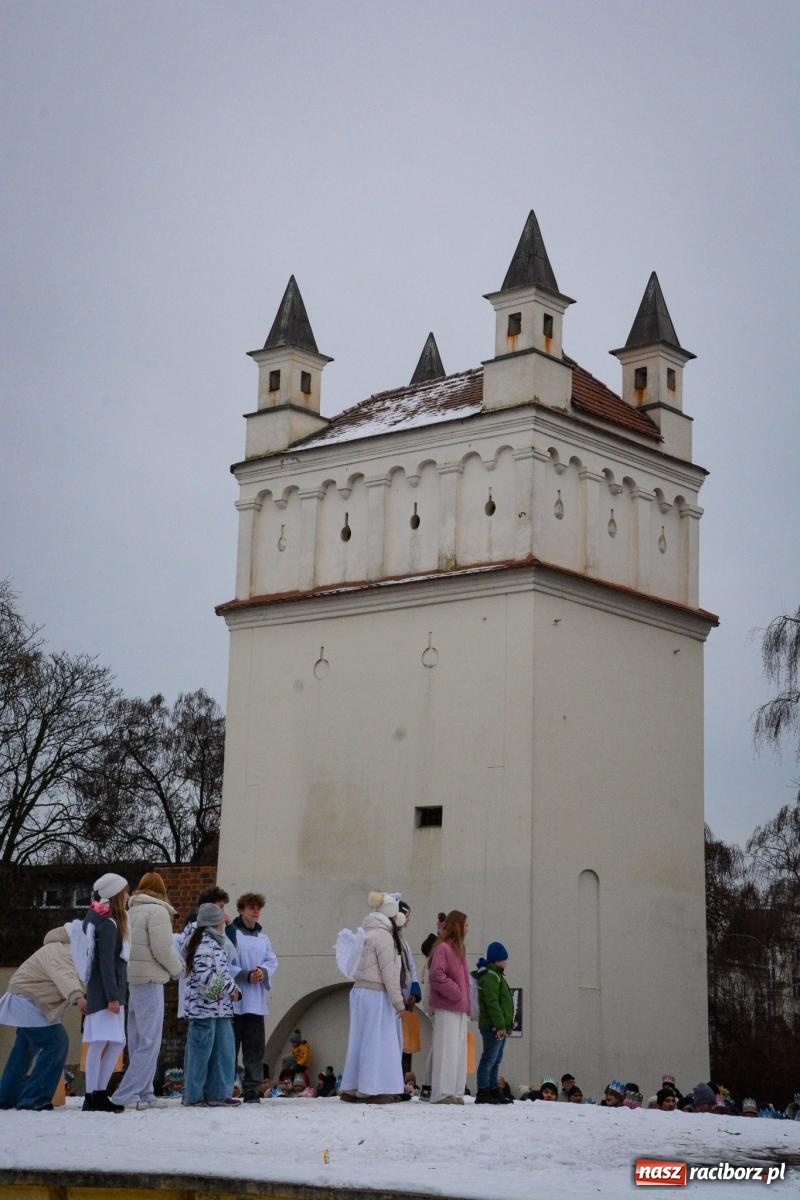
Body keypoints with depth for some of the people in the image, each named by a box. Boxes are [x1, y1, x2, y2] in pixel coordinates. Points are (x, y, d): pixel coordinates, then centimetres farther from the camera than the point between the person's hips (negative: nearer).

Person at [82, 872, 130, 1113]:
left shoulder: (96, 918, 17)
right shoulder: (108, 924, -11)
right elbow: (106, 963, -17)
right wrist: (112, 996, -20)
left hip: (110, 991, 10)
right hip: (105, 991, -10)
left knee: (117, 1043, 11)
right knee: (100, 1043, -9)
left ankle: (99, 1094, 12)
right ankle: (92, 1097, -8)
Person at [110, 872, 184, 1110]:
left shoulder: (131, 911, 16)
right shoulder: (157, 910, -7)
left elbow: (130, 946, 12)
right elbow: (162, 948, -13)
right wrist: (177, 968, 4)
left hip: (130, 979, 8)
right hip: (149, 979, -8)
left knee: (138, 1040, 12)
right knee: (149, 1040, -6)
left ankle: (144, 1094, 16)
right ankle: (126, 1094, -10)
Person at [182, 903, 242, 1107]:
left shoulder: (215, 943, 19)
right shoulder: (205, 944, -13)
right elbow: (204, 975, -22)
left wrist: (233, 990, 7)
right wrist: (230, 988, -13)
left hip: (220, 1009, 10)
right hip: (205, 1008, -10)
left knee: (224, 1049, 9)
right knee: (201, 1051, -3)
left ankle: (218, 1093, 13)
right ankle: (194, 1096, 3)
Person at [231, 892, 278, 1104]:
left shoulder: (263, 938, 17)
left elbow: (272, 961, 11)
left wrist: (263, 971, -11)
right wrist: (246, 975, -18)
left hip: (256, 1002, 5)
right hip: (233, 1000, -5)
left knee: (255, 1047, 3)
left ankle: (252, 1090, 7)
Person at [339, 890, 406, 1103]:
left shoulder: (368, 933, 16)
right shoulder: (384, 935, -11)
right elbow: (389, 972, -15)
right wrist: (398, 1001, -12)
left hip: (360, 991, 9)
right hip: (376, 995, -9)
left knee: (360, 1040, 11)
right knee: (377, 1041, -5)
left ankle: (350, 1089, 14)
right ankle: (374, 1090, -5)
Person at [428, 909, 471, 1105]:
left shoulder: (458, 949, 19)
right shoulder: (443, 948, -11)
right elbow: (436, 975, -21)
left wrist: (467, 1003, 15)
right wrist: (454, 992, -14)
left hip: (459, 1008, 9)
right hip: (446, 1009, -9)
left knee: (459, 1050, 9)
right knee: (446, 1050, -9)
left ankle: (455, 1092, 14)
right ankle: (442, 1093, -6)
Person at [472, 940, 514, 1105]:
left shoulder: (497, 975, 22)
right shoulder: (489, 976, -13)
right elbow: (492, 1003, -21)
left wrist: (505, 1025, 23)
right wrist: (500, 1025, -23)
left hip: (500, 1027, 11)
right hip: (493, 1027, -11)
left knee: (496, 1060, 14)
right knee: (489, 1059, -9)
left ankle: (493, 1091, 20)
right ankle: (483, 1093, -8)